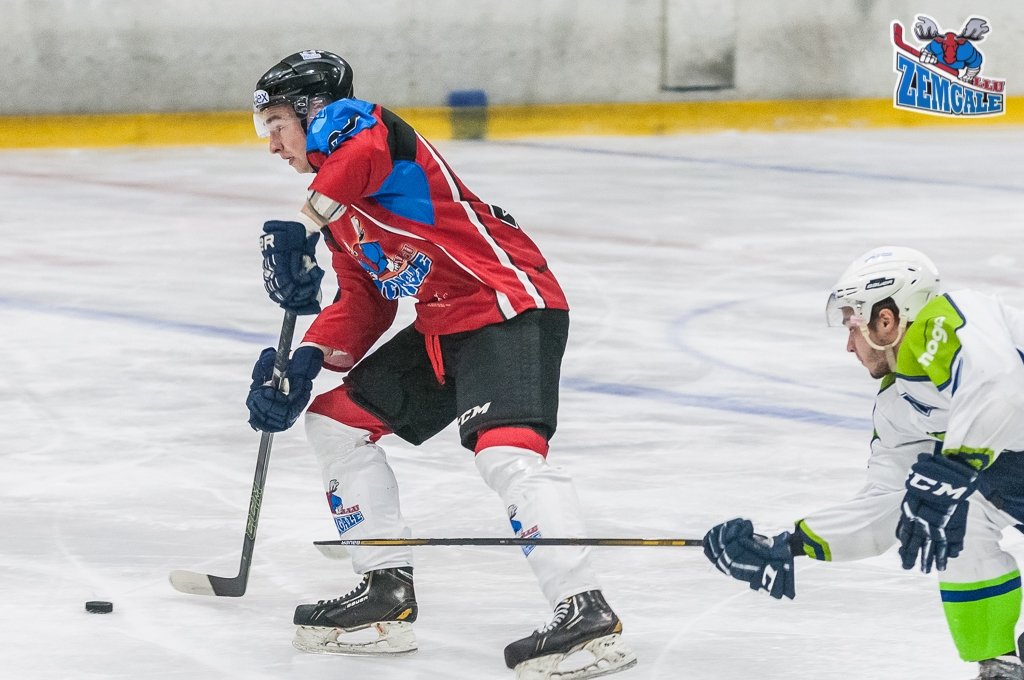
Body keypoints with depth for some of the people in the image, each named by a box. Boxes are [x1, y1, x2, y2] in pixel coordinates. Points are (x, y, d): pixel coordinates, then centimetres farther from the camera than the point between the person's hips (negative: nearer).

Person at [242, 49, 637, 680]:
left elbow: (364, 148, -32)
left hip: (510, 306, -11)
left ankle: (587, 614, -35)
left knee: (505, 450, -28)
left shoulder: (348, 122, -6)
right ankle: (388, 592, 14)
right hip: (444, 326, 11)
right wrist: (306, 362, 2)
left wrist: (299, 230, -34)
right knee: (335, 417, 14)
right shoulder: (340, 207, 23)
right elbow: (362, 302, 17)